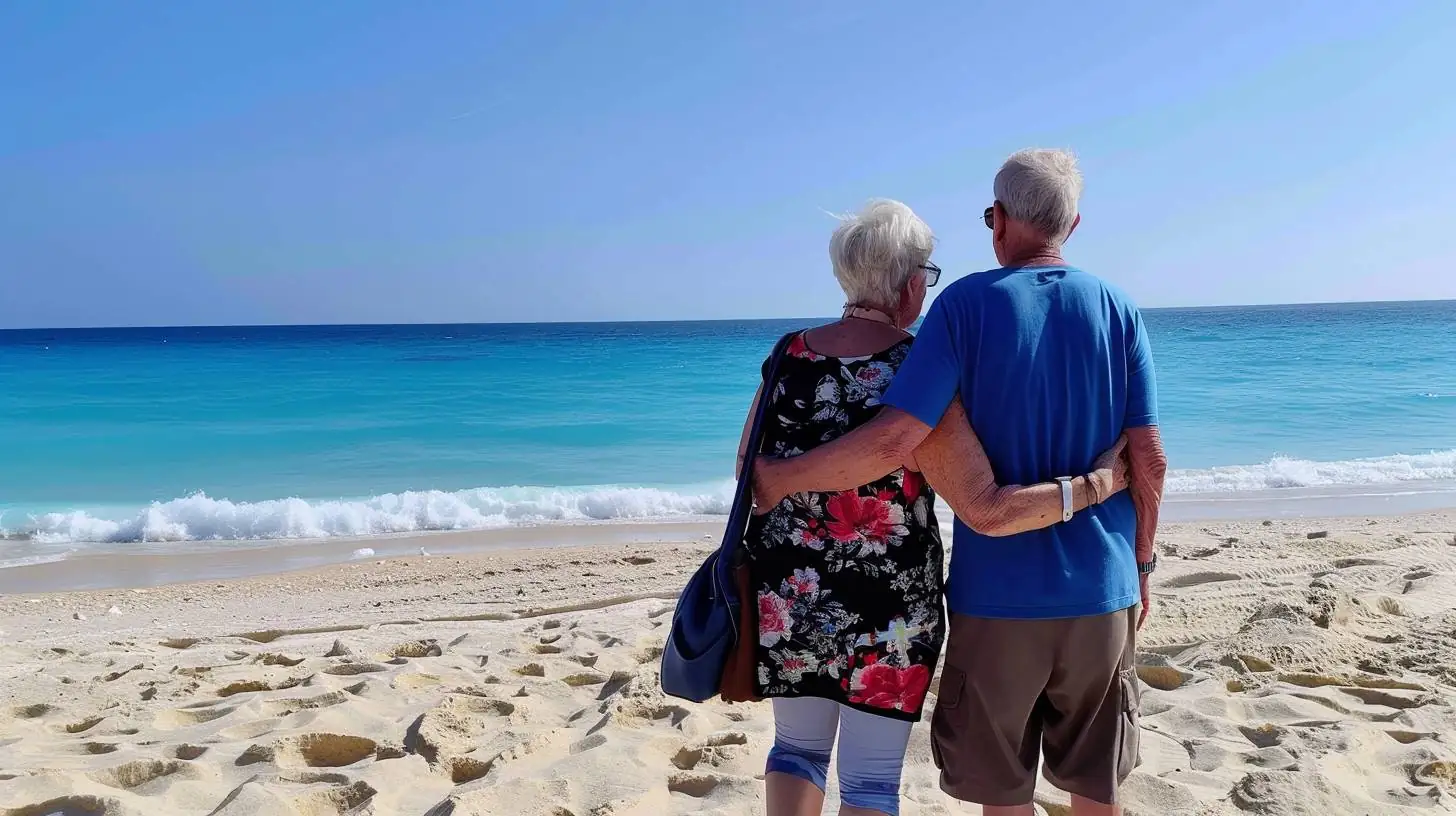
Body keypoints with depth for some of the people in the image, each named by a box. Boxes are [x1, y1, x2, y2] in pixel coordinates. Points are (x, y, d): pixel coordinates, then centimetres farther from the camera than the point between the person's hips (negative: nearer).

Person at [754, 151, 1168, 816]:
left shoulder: (967, 303, -10)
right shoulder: (1116, 310, 0)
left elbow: (895, 441, -19)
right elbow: (1149, 461, 1)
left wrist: (779, 477, -8)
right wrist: (1142, 564, 14)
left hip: (998, 593, -3)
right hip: (1100, 591, 3)